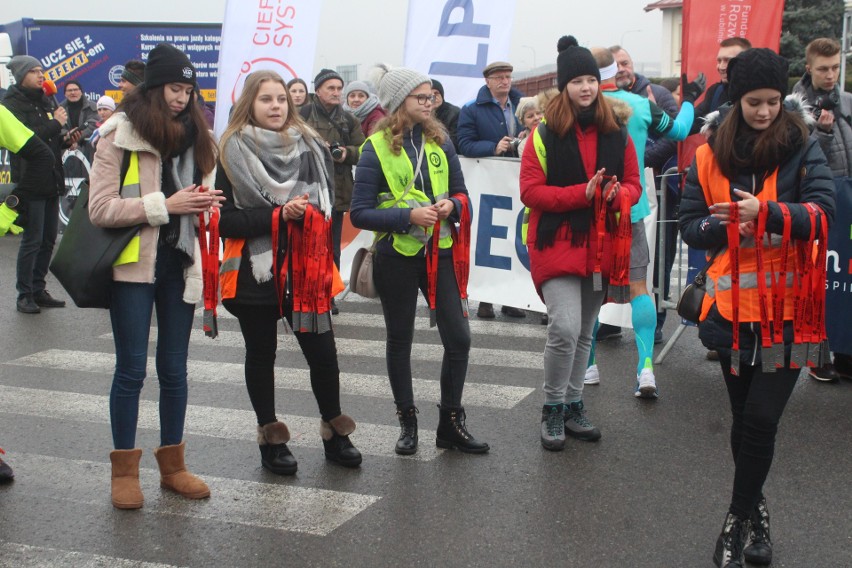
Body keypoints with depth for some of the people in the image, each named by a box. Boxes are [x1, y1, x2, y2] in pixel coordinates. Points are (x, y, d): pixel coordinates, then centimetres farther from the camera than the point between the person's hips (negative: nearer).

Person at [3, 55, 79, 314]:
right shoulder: (13, 103, -6)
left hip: (51, 180, 8)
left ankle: (38, 290, 19)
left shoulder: (45, 101, 18)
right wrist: (56, 123, -16)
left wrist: (66, 140, 3)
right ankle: (24, 295, 2)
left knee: (48, 239, 10)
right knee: (32, 240, -6)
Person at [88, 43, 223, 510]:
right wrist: (165, 205, -18)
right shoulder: (119, 135, -6)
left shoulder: (195, 135, 10)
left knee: (174, 368, 11)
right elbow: (100, 208, -12)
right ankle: (124, 468, 13)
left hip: (179, 263, 5)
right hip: (134, 265, -5)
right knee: (132, 369, 1)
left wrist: (204, 204, 0)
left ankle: (172, 463, 22)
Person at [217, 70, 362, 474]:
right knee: (261, 353, 9)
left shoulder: (311, 147, 6)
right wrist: (278, 216, -18)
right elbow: (225, 220, -9)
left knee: (322, 352, 1)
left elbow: (330, 206, 10)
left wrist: (328, 266, -1)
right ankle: (270, 439, 23)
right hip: (256, 272, -2)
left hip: (307, 271, 2)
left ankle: (334, 433, 19)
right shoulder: (232, 152, -4)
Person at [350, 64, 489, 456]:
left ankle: (451, 424, 15)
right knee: (400, 340, 10)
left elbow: (461, 194, 12)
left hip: (440, 252, 3)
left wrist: (451, 206, -11)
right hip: (396, 257, -3)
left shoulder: (439, 141, 5)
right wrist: (409, 216, -22)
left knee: (459, 338, 0)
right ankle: (407, 422, 25)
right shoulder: (376, 148, -8)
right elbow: (360, 214, -11)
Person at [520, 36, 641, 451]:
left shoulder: (616, 133, 7)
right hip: (557, 244, -4)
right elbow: (530, 190, -9)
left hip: (601, 247, 5)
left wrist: (617, 195, -13)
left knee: (584, 334, 13)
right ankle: (552, 410, 2)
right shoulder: (545, 133, -4)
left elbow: (634, 184, 11)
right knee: (565, 327, -18)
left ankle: (573, 406, 28)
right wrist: (582, 193, -19)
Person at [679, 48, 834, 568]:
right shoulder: (711, 155, 3)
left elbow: (823, 211, -12)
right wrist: (723, 225, -16)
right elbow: (690, 225, 3)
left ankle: (739, 518, 13)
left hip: (787, 307, -2)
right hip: (733, 307, 2)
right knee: (745, 417, 13)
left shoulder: (802, 148, -2)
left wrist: (765, 212, -25)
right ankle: (755, 511, 33)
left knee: (761, 417, -7)